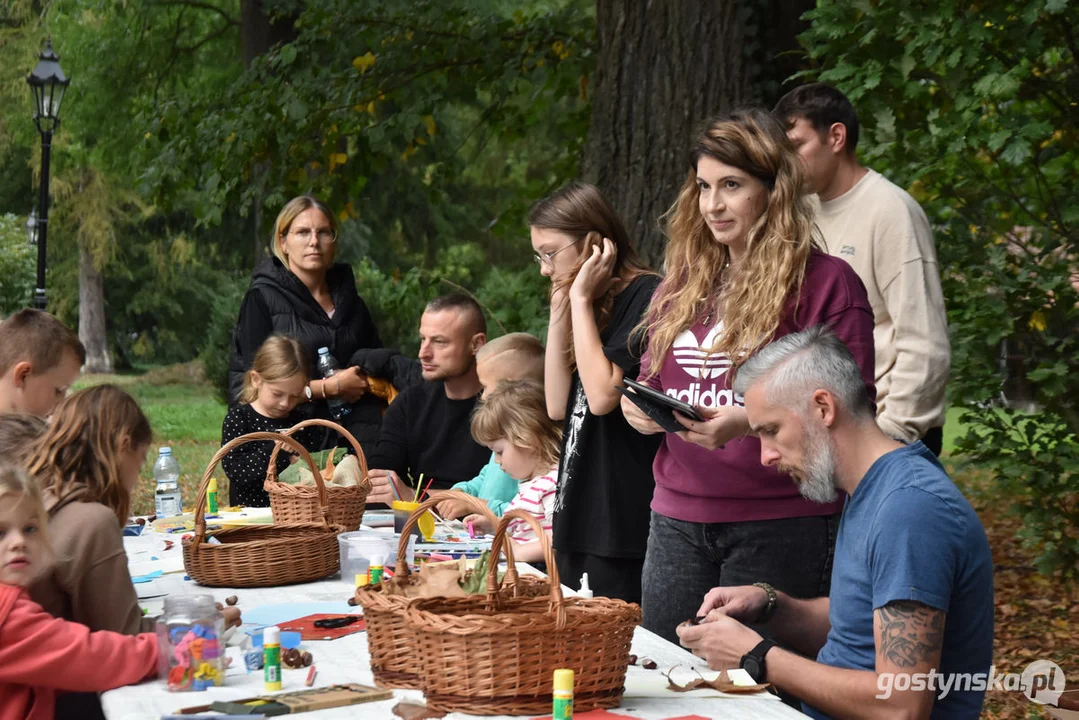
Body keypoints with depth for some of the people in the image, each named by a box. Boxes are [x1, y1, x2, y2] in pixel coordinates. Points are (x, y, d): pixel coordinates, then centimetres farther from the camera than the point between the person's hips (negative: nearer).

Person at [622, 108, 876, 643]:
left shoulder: (826, 282, -4)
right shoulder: (682, 285, 15)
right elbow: (648, 379, 22)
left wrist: (751, 421, -24)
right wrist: (638, 406, -2)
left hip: (781, 526, -6)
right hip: (677, 521, 6)